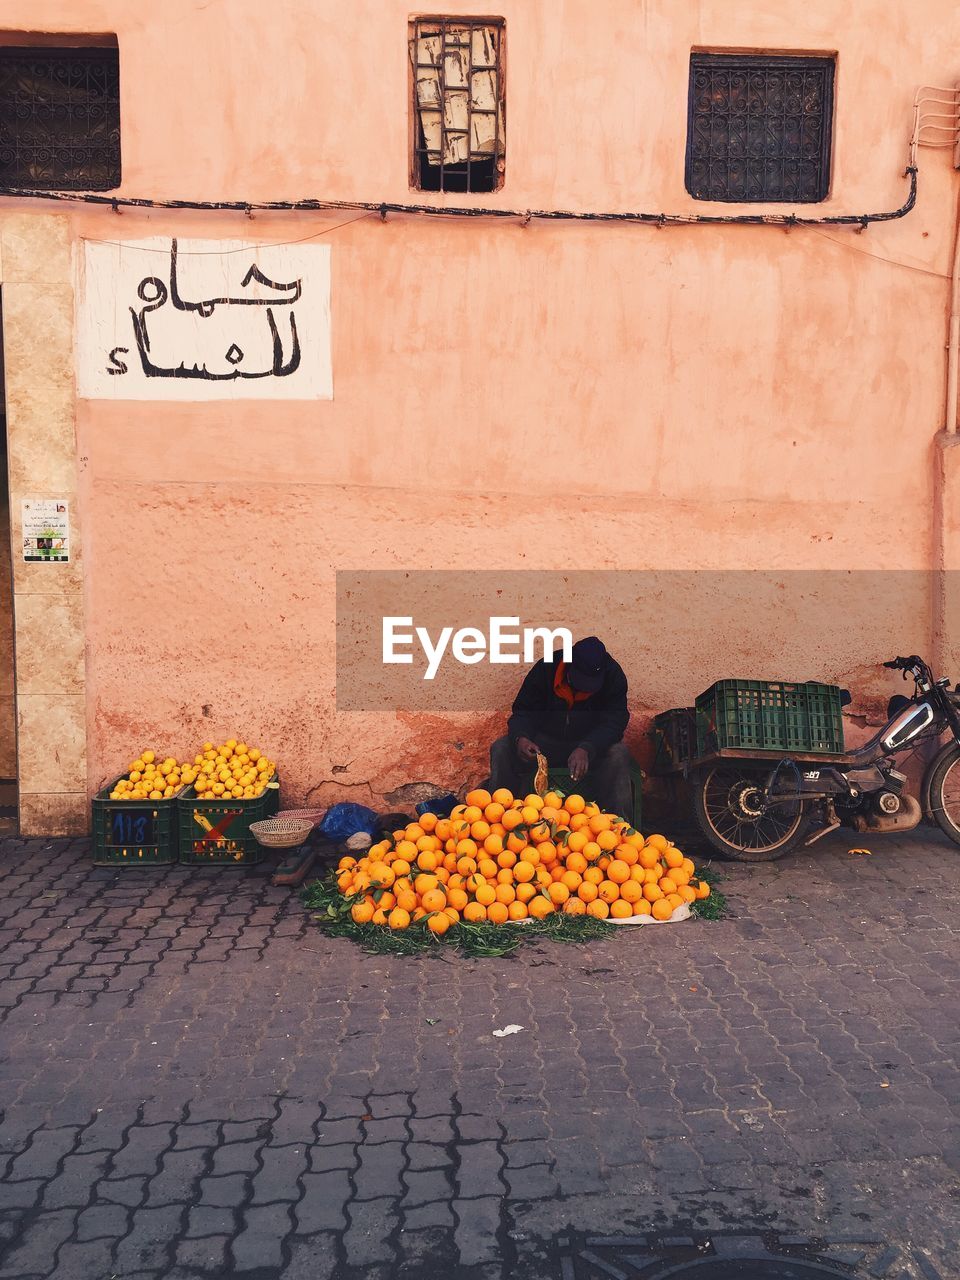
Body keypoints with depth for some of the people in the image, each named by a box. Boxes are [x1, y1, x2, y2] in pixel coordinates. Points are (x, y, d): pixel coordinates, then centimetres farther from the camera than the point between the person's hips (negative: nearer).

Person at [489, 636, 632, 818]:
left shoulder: (613, 675, -17)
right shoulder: (545, 669, -15)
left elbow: (614, 721, -22)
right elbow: (523, 711, -11)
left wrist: (586, 750, -41)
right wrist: (520, 738, -35)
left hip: (592, 744, -1)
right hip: (545, 741, 1)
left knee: (618, 756, -33)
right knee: (501, 749, -22)